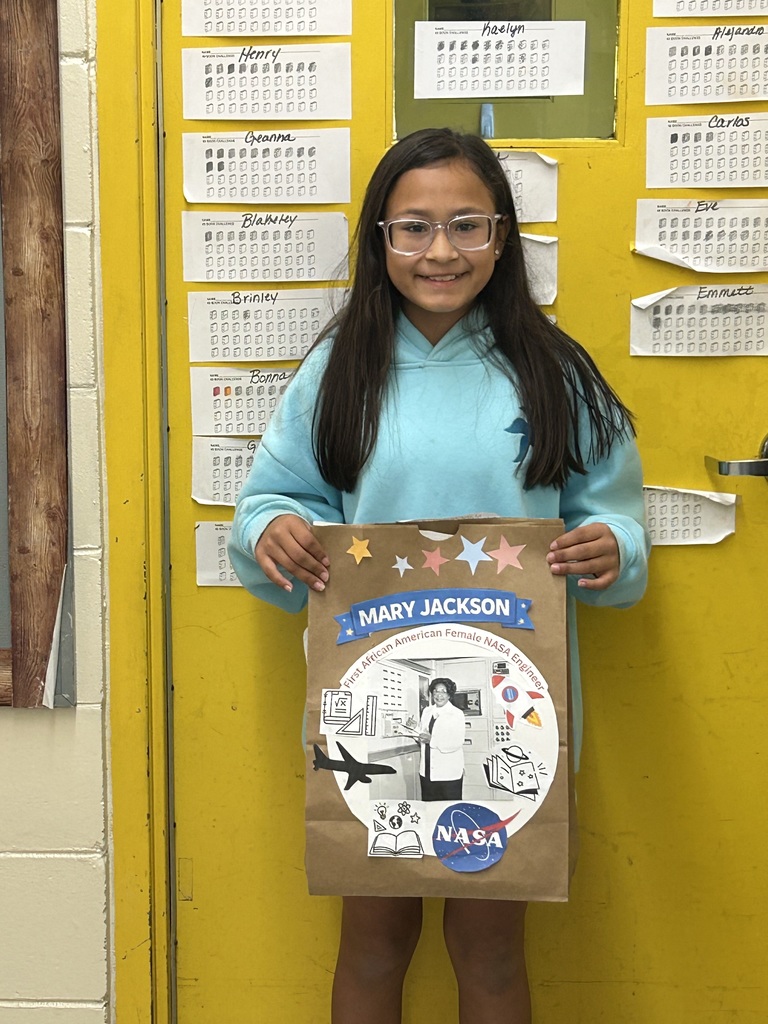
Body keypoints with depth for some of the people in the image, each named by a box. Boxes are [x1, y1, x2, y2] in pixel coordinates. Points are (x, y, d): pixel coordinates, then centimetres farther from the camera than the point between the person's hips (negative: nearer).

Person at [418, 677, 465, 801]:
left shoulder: (457, 714, -6)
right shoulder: (427, 711, 13)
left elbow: (457, 743, -16)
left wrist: (432, 740, -20)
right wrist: (414, 728, -2)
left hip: (448, 773, -5)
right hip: (427, 771, 5)